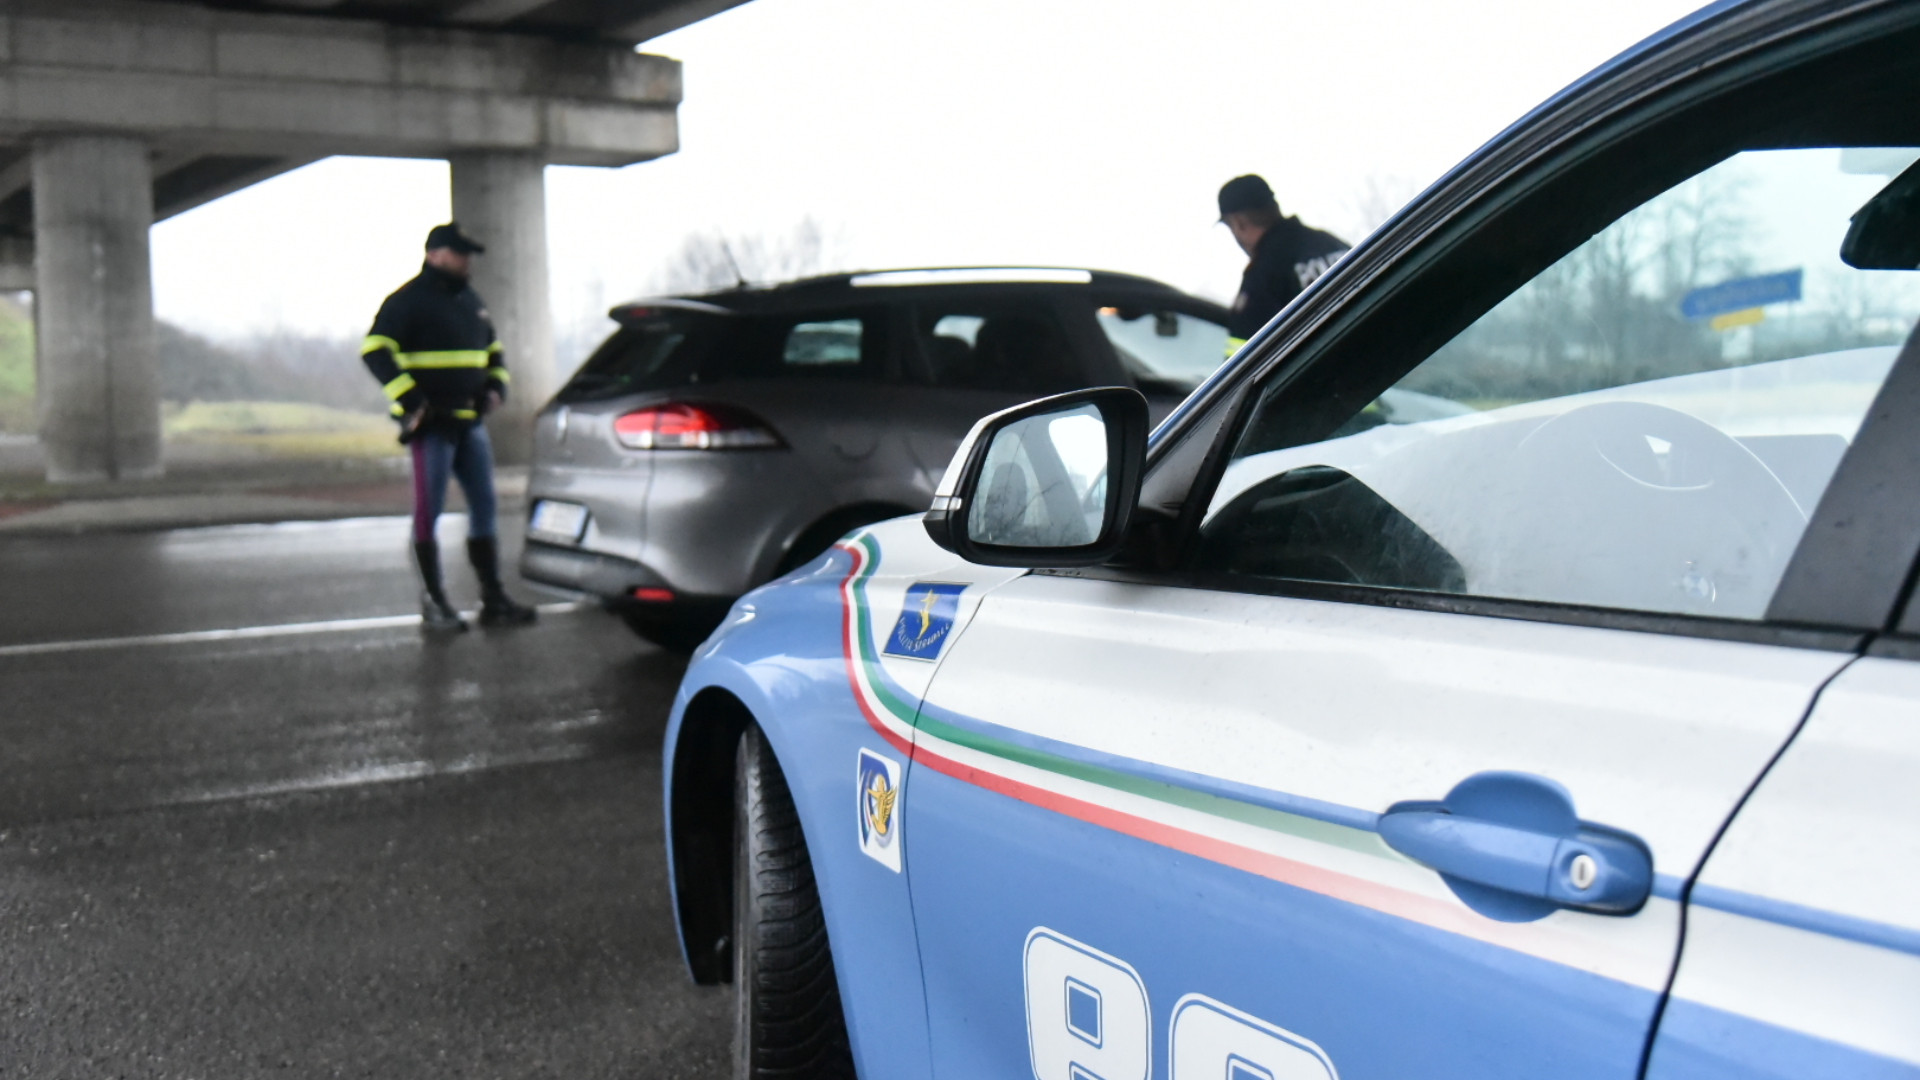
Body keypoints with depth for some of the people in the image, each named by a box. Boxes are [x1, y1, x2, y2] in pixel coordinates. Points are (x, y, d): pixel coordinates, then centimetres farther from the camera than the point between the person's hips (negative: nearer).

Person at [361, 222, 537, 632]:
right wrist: (410, 399, -22)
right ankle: (433, 602, 5)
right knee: (429, 511, -2)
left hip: (471, 422, 8)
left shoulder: (470, 301, 17)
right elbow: (375, 351, -15)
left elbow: (493, 350, 30)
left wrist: (496, 385, 10)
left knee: (484, 507, 7)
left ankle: (493, 598, 12)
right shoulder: (408, 301, -6)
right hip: (432, 424, -8)